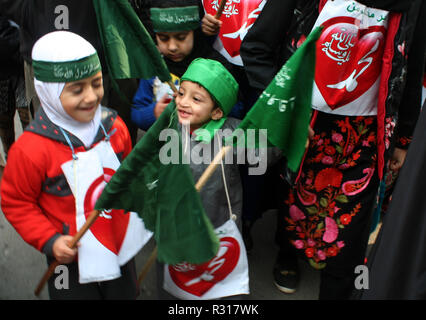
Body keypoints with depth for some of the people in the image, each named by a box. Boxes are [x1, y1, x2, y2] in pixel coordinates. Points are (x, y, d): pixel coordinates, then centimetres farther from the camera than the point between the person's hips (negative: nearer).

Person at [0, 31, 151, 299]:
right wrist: (48, 241, -17)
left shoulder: (114, 125, -7)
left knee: (126, 293, 25)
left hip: (122, 248, 5)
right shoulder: (31, 149, -24)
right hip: (73, 257, -4)